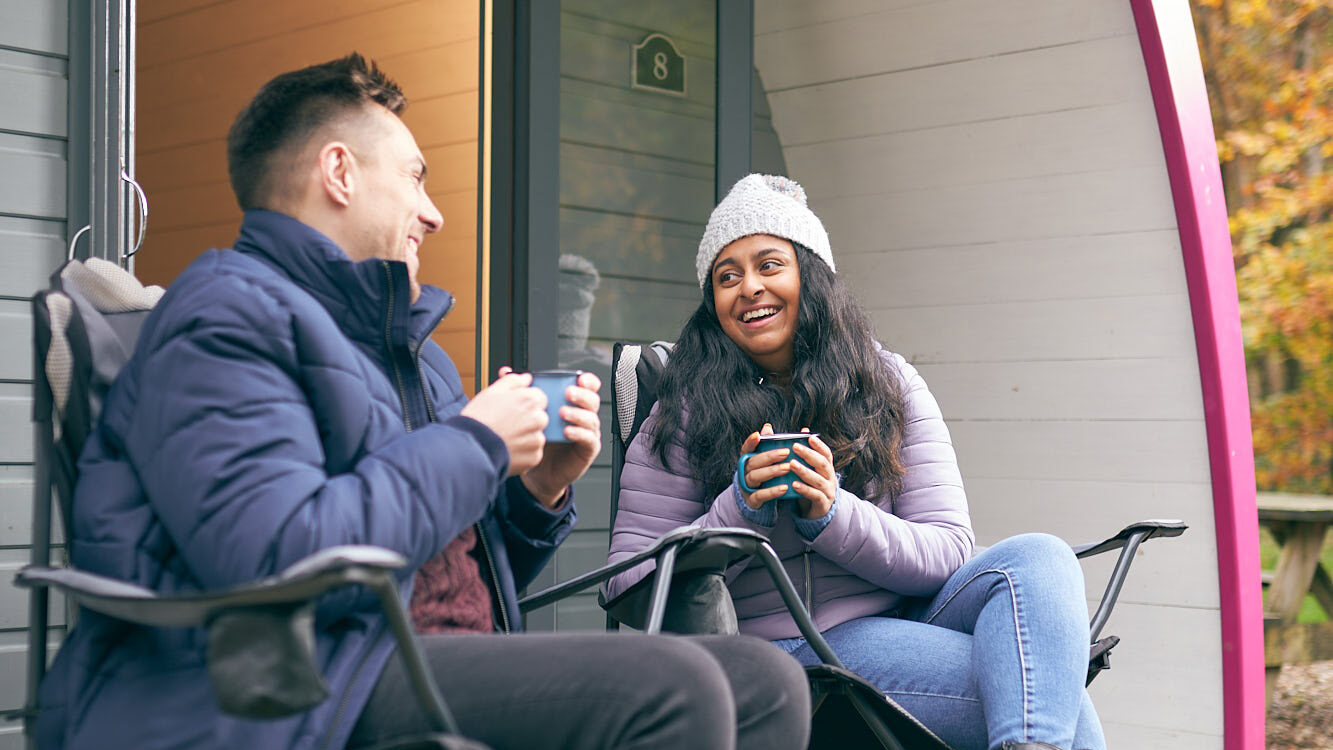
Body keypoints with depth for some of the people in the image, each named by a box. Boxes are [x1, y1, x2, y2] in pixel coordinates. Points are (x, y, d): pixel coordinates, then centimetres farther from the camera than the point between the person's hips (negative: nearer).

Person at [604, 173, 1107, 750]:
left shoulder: (889, 384, 9)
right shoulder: (687, 413, 2)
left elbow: (947, 551, 0)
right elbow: (631, 585, -3)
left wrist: (830, 514, -18)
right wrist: (741, 512, -17)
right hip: (785, 652, -5)